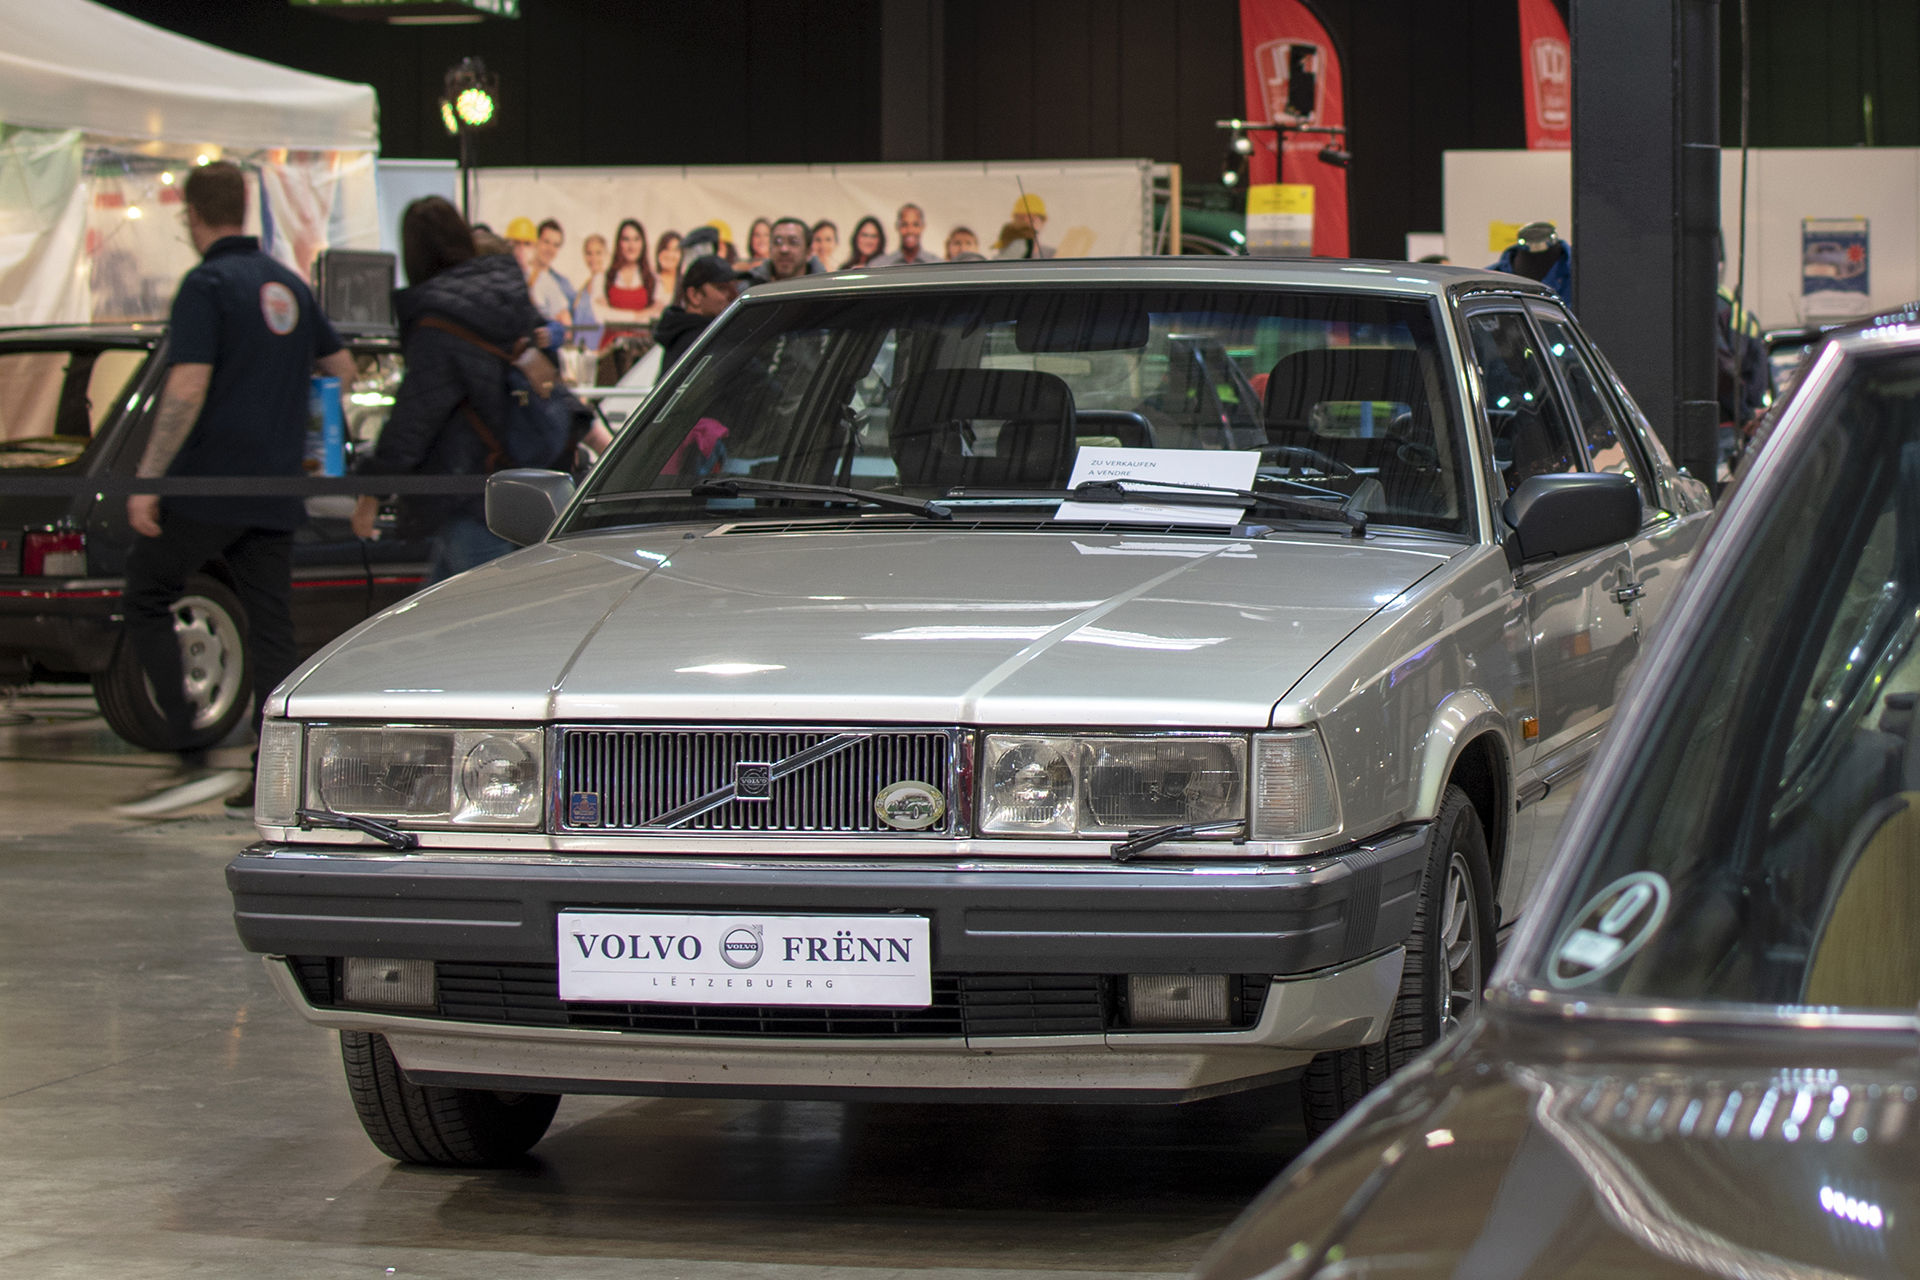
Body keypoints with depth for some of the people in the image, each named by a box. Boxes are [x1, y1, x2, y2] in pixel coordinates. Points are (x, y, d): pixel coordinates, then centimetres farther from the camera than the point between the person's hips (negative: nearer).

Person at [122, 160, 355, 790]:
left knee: (145, 598, 8)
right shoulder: (288, 285, 12)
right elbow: (343, 368, 21)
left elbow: (188, 390, -20)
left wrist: (146, 479, -18)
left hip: (210, 484, -6)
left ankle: (185, 738, -4)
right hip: (276, 490, 7)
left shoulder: (207, 284, -11)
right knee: (272, 628, 7)